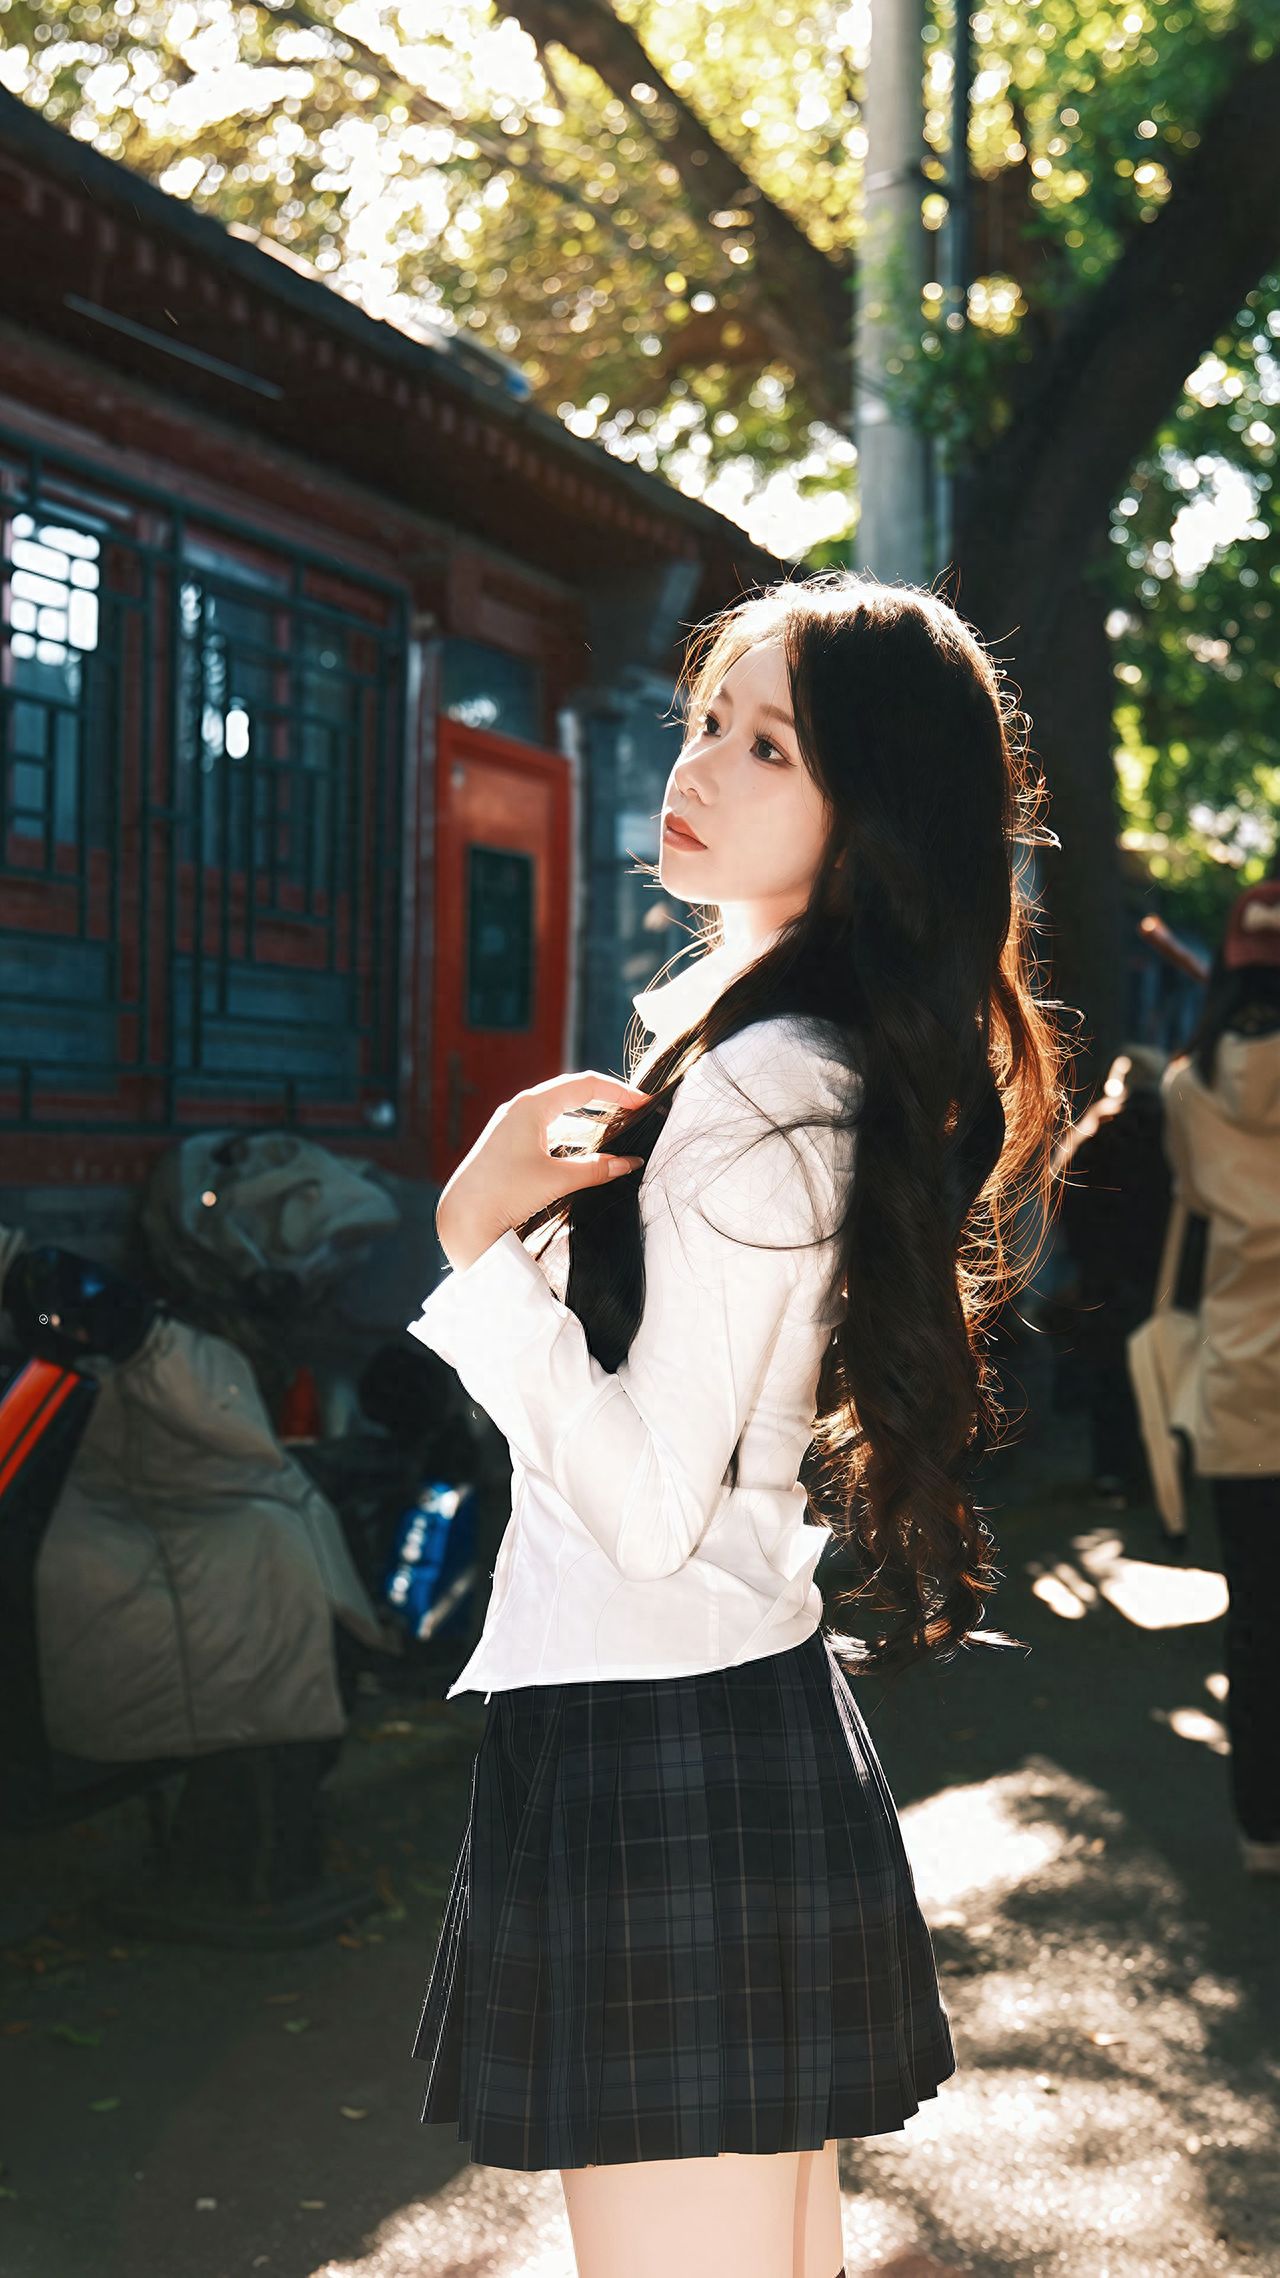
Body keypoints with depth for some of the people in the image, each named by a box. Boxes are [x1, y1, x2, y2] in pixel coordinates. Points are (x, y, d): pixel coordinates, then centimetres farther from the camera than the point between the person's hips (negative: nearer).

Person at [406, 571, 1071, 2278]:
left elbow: (649, 1501, -21)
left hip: (662, 1765, -11)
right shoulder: (821, 1056, 15)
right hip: (762, 1726, 11)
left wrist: (483, 1237, -15)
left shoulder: (764, 1085, -17)